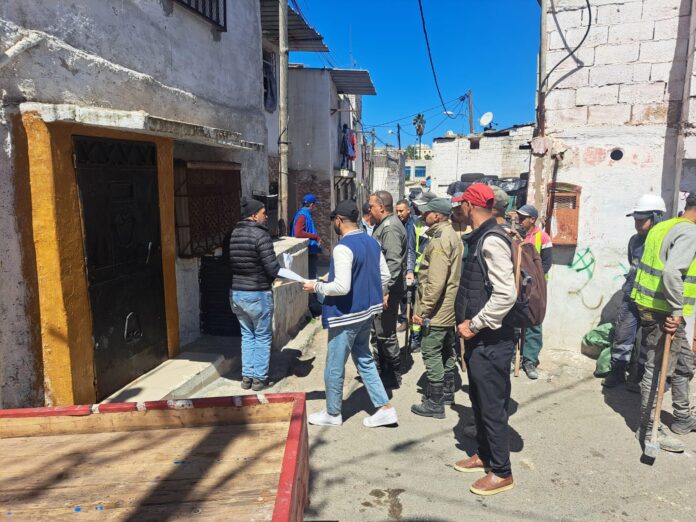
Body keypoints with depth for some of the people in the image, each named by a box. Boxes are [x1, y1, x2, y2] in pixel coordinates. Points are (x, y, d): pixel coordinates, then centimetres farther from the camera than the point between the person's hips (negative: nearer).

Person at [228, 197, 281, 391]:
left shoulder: (232, 234, 3)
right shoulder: (260, 235, -17)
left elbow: (228, 263, 7)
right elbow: (272, 267, -19)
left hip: (235, 292, 6)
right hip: (257, 294, -6)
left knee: (247, 335, 18)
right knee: (262, 336, 9)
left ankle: (247, 377, 23)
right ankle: (259, 378, 15)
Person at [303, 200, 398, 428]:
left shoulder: (343, 248, -22)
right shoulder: (372, 242, 4)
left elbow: (341, 287, -27)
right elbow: (385, 276, 9)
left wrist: (316, 286, -12)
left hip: (346, 316, -8)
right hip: (366, 312, 9)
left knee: (334, 367, 10)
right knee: (364, 360, 21)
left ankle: (332, 414, 27)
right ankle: (385, 409, 23)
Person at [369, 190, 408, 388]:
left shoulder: (390, 228, -18)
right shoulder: (383, 225, 14)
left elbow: (393, 262, -27)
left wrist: (385, 290, -28)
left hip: (386, 290, -10)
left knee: (385, 334, 0)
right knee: (377, 332, 18)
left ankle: (394, 376, 14)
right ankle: (380, 370, 32)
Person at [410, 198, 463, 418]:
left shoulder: (440, 239, -20)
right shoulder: (452, 235, 13)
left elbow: (436, 281, -26)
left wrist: (423, 309, -21)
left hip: (437, 309, -11)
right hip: (450, 307, 11)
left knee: (431, 352, -3)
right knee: (446, 350, 20)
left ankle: (435, 403, 5)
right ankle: (447, 391, 34)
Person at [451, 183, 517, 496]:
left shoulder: (491, 241, -19)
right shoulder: (478, 238, 11)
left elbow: (506, 295, -26)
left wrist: (475, 325, -19)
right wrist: (467, 322, 10)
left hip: (491, 340, -10)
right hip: (478, 337, 10)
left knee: (493, 406, 4)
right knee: (479, 401, 21)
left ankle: (501, 472, 21)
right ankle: (484, 455, 39)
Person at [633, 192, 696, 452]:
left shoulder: (662, 227, 12)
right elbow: (671, 271, -31)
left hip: (649, 304, 10)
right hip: (664, 312, -10)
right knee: (657, 370, 1)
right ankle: (649, 429, 13)